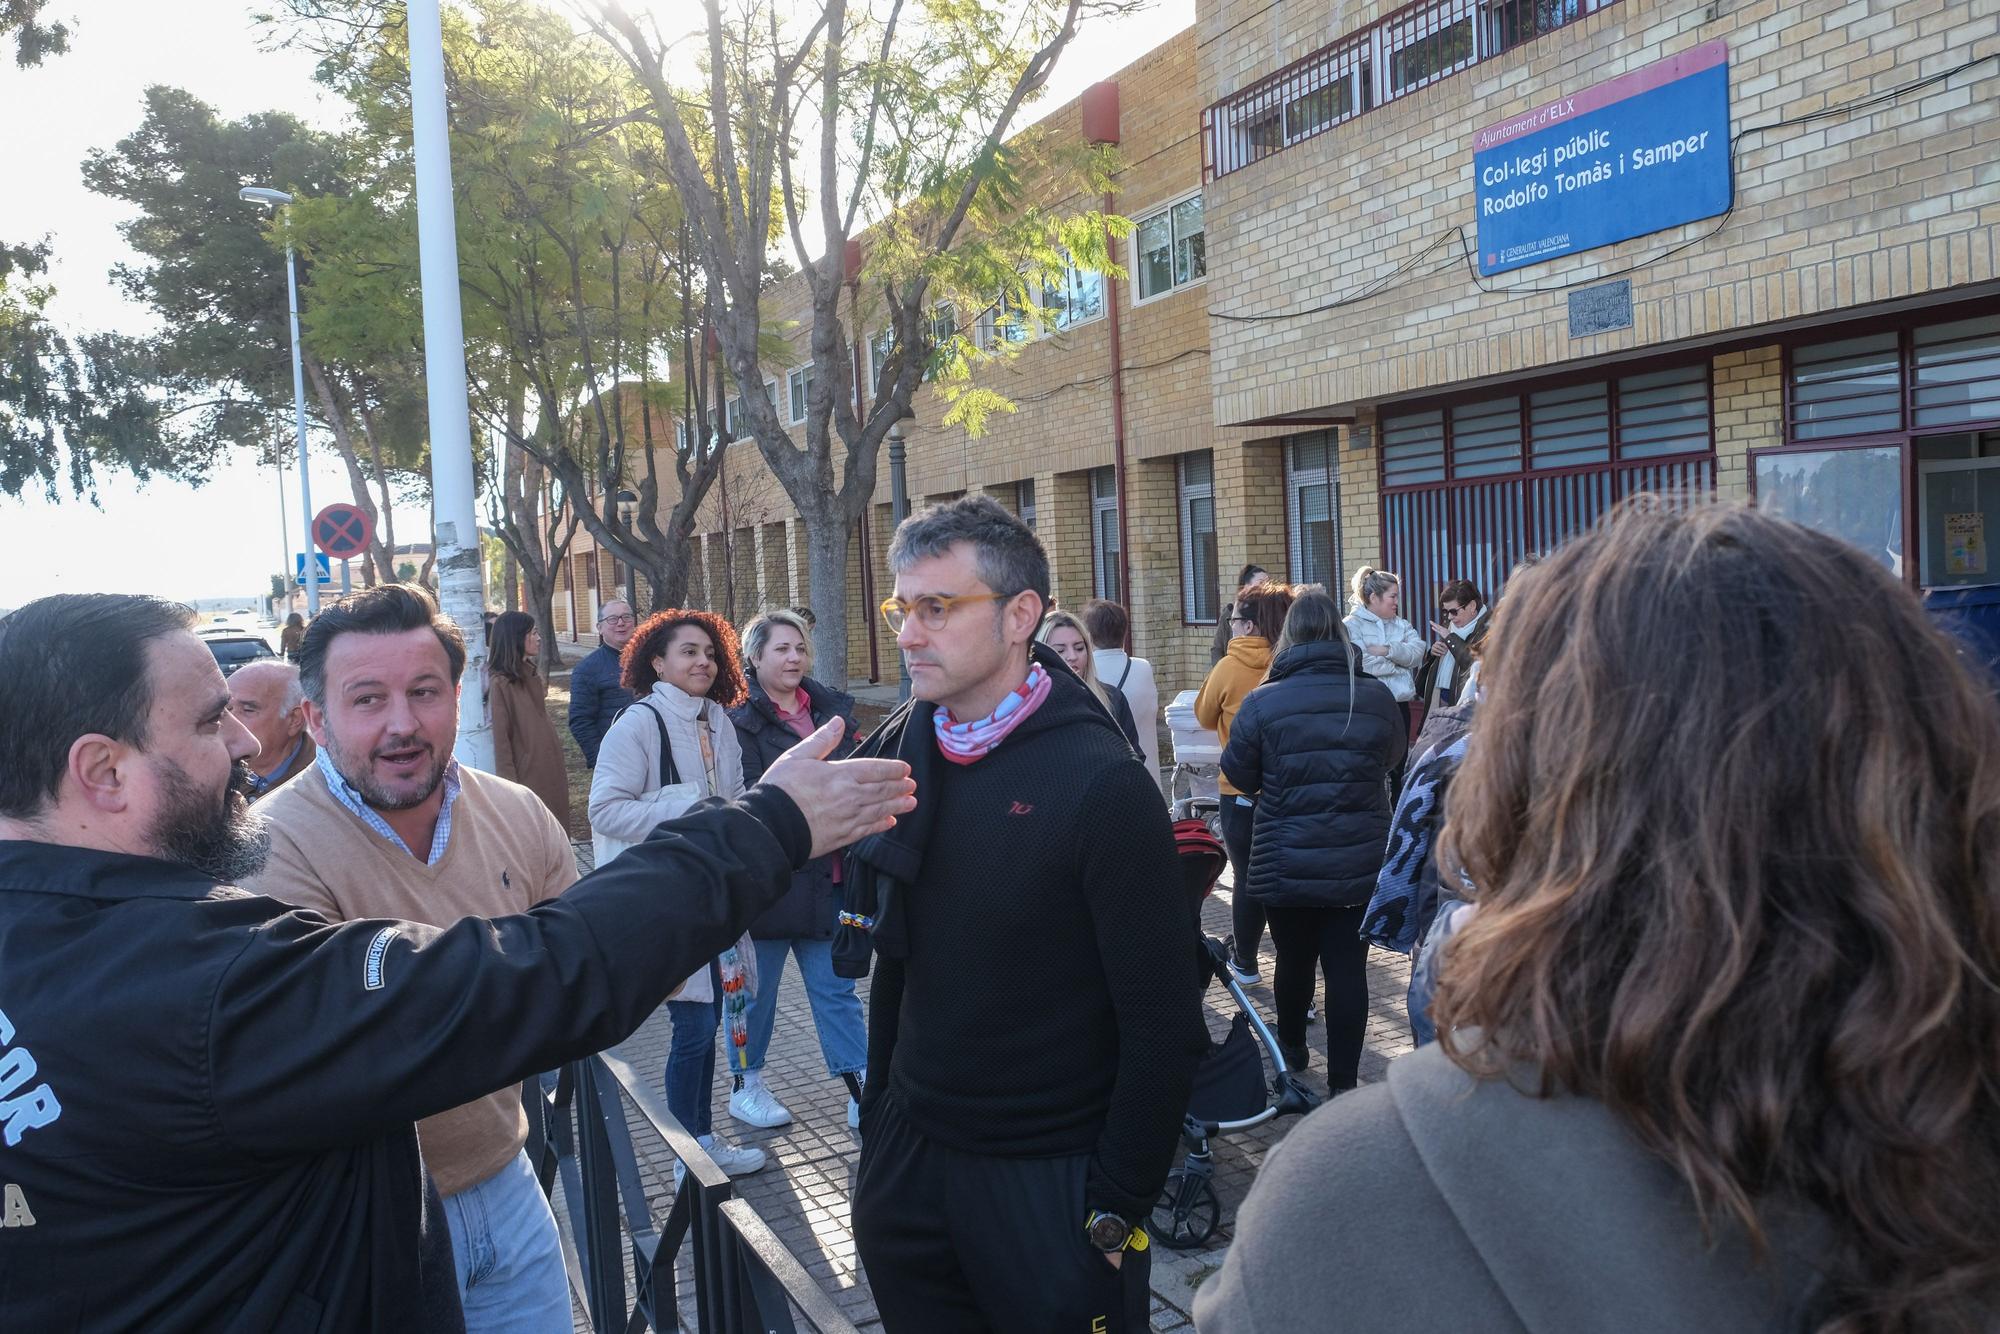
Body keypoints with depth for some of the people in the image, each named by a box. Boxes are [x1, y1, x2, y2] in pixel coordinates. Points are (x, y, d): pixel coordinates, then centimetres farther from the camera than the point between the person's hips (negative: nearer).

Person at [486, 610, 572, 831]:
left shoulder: (532, 674, 11)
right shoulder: (501, 684, -14)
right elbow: (501, 738, -15)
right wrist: (511, 785, -17)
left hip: (550, 769, 8)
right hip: (527, 772, -8)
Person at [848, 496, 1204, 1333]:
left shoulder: (1099, 784, -18)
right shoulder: (897, 748, -2)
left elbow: (1163, 1027, -15)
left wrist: (1119, 1207, -11)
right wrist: (879, 1108, 10)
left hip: (1050, 1176, -5)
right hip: (909, 1152, 5)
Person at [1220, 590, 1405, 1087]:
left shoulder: (1262, 701, -13)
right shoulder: (1376, 696, -4)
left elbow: (1239, 775, -2)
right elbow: (1394, 758, 14)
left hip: (1286, 868, -1)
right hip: (1361, 864, 1)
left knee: (1294, 959, 17)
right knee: (1348, 967, 5)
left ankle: (1291, 1049, 39)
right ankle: (1343, 1079, 9)